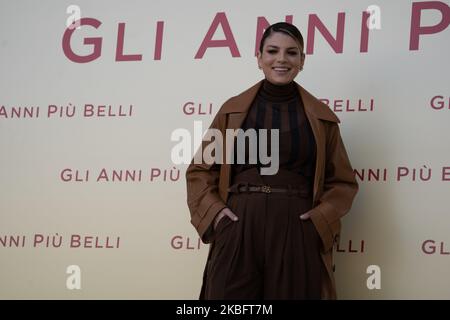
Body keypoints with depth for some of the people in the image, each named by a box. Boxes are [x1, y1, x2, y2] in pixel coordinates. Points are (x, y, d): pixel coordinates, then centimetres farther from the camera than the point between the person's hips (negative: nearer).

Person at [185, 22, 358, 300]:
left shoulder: (321, 117, 9)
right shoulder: (232, 110, 9)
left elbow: (342, 181, 12)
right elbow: (200, 169, 12)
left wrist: (321, 218, -5)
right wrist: (213, 211, -4)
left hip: (296, 233, 0)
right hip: (238, 229, 0)